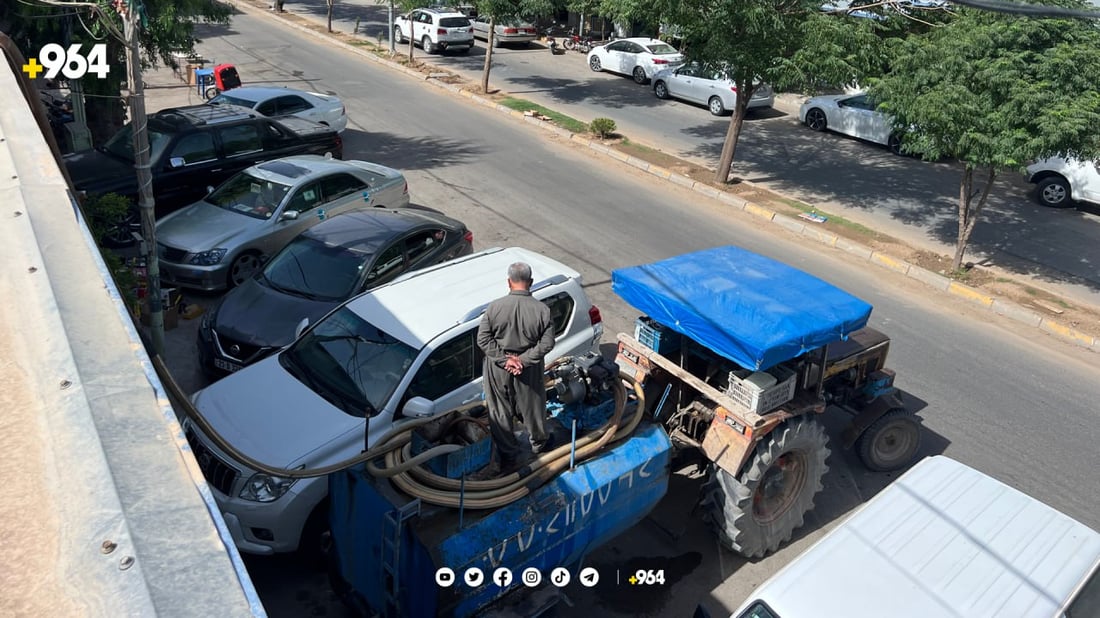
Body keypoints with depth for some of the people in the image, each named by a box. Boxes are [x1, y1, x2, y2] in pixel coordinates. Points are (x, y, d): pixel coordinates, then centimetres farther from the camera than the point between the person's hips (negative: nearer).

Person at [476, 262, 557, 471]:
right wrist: (523, 359, -14)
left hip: (498, 369, 0)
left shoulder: (494, 307, -16)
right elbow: (547, 344, -15)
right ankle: (539, 443, 45)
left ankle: (508, 455, 30)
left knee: (500, 413, 17)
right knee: (532, 407, 22)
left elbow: (483, 339, -14)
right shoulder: (542, 310, -15)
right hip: (528, 370, 0)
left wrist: (504, 359, -13)